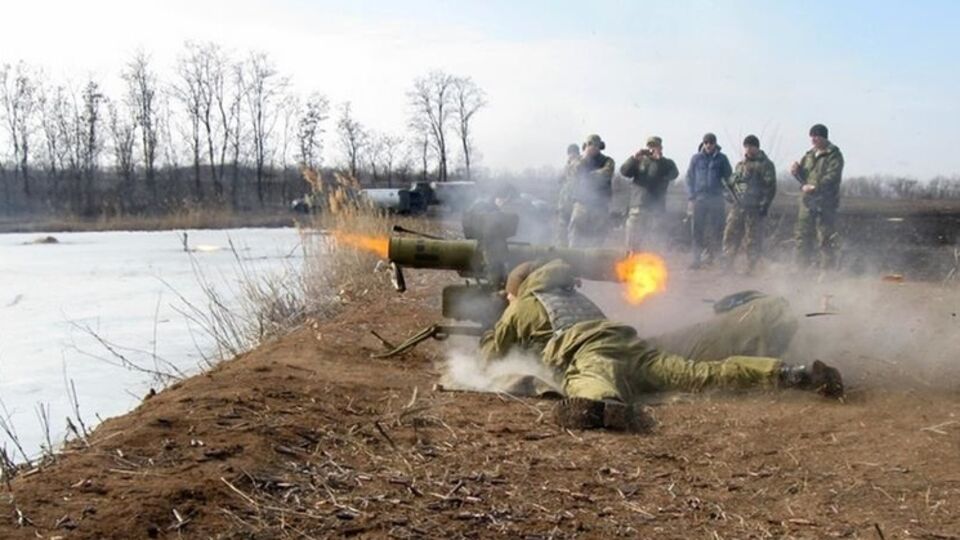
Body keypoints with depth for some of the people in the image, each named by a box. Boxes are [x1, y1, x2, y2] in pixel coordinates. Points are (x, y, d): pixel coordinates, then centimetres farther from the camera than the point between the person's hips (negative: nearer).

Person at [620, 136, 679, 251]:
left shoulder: (666, 163, 10)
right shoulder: (639, 161, 14)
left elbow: (673, 174, -11)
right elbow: (624, 171, 0)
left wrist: (659, 159, -20)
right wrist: (634, 157, -15)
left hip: (656, 211, -1)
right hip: (637, 208, 1)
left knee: (654, 244, -2)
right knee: (632, 245, 2)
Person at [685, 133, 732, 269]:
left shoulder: (721, 159, 6)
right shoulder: (696, 158, 7)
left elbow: (729, 178, 10)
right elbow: (689, 178, 8)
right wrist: (690, 198, 1)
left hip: (716, 199, 0)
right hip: (699, 199, 0)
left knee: (715, 230, 1)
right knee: (697, 231, -2)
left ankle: (711, 257, 13)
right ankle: (697, 259, 2)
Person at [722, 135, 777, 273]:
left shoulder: (766, 165, 0)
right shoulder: (740, 164, 19)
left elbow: (770, 188, -6)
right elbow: (733, 183, 26)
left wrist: (764, 205, -14)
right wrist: (731, 196, 9)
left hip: (755, 209, -5)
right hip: (737, 206, 6)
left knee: (753, 240, -2)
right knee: (730, 235, 1)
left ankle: (751, 269, 4)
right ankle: (727, 265, 7)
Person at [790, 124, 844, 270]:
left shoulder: (834, 156, -4)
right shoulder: (810, 155, 18)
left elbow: (832, 177, -17)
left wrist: (816, 187, -28)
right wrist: (796, 171, -3)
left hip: (825, 204, -7)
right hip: (807, 203, 7)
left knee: (825, 240, -6)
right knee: (803, 237, 9)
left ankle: (827, 271, -1)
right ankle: (802, 269, 17)